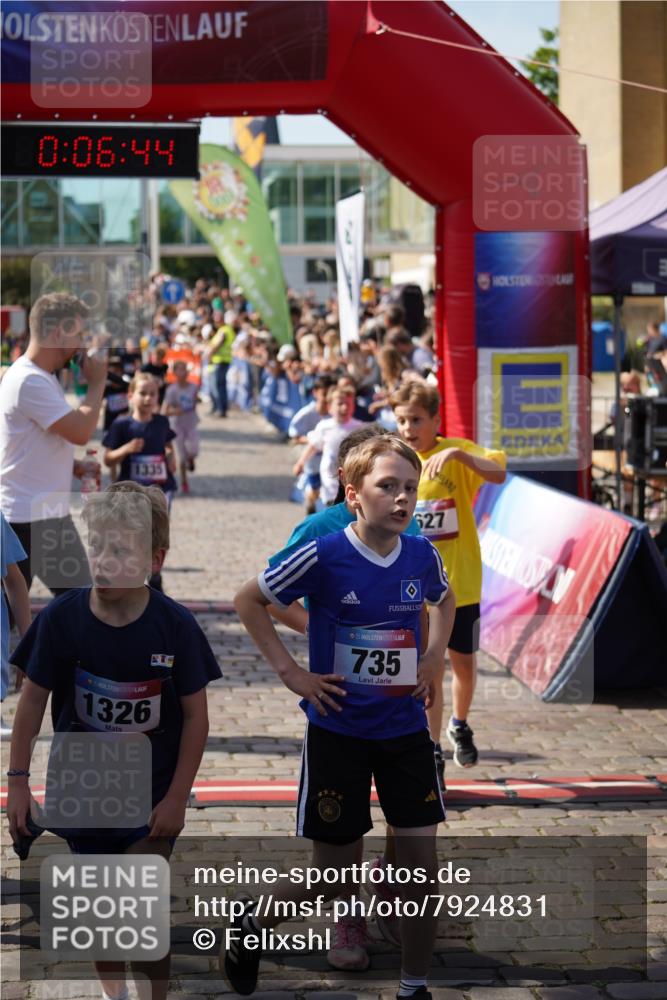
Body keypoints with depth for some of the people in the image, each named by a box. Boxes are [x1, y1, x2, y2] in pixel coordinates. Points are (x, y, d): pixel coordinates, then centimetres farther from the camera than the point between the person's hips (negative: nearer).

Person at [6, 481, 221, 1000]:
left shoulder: (175, 625, -17)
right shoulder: (62, 618, -15)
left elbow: (196, 715, -8)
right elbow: (33, 699, -3)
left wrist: (177, 797, -7)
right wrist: (18, 779, -1)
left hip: (151, 796, -2)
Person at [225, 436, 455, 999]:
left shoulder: (423, 556, -3)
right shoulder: (323, 557, -16)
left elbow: (445, 599, 21)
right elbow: (249, 600, -4)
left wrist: (435, 657, 7)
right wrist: (289, 671, -9)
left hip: (406, 729, 4)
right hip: (337, 730, -4)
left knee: (422, 860, 0)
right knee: (333, 876, 4)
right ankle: (251, 924, 33)